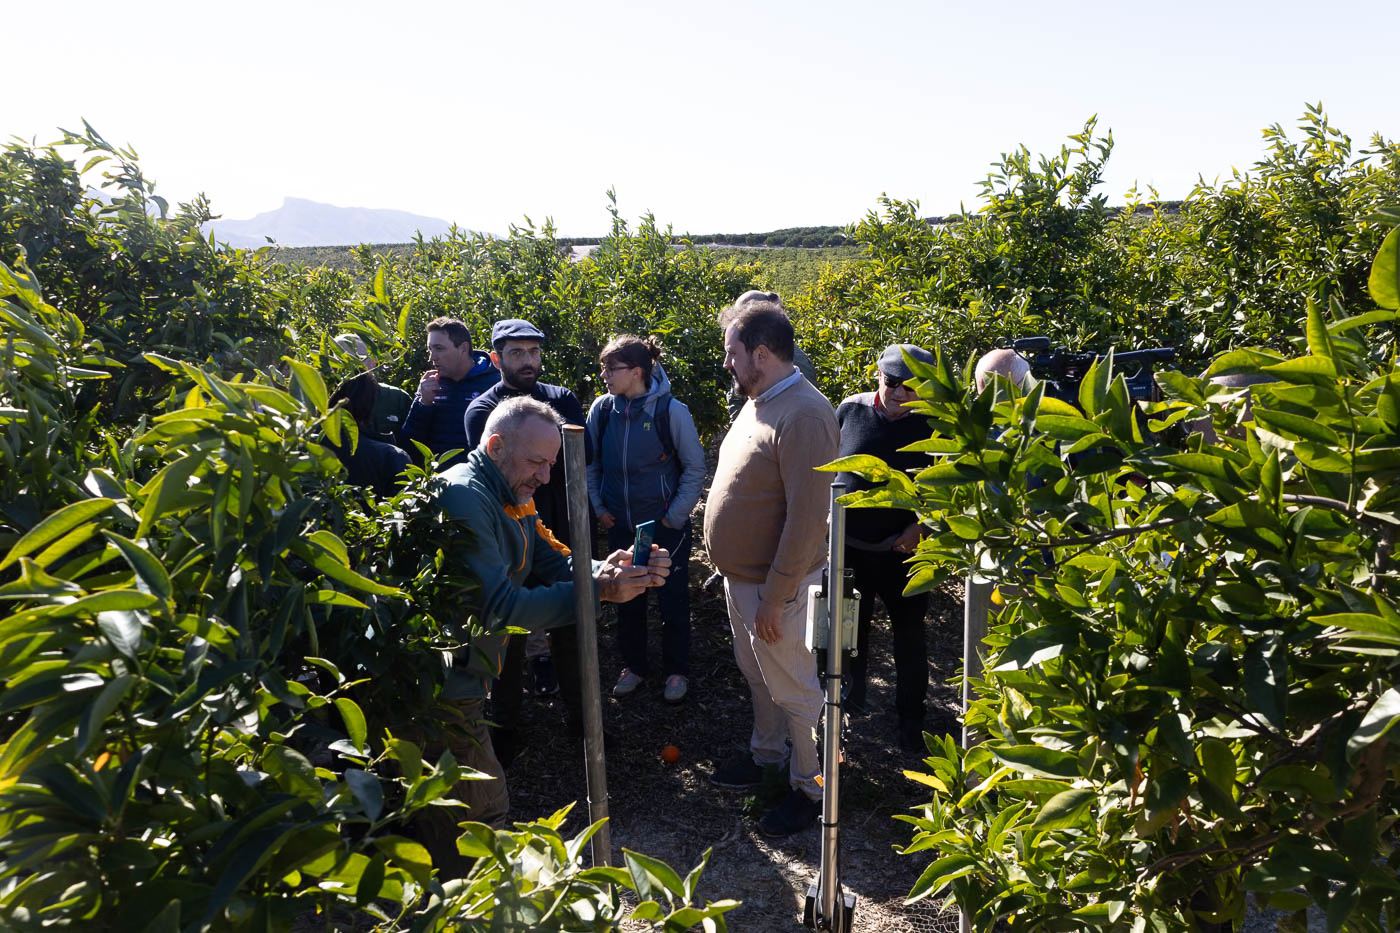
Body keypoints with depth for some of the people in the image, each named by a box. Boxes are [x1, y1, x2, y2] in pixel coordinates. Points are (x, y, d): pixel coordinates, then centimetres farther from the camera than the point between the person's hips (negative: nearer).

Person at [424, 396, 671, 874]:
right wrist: (598, 590, -31)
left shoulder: (512, 499, 10)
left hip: (461, 677, 10)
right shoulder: (464, 498, -23)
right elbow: (497, 606, -30)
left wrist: (615, 571, -16)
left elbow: (555, 566, 3)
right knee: (483, 809, 2)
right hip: (442, 684, -10)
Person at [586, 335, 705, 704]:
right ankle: (634, 665, 37)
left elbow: (695, 468, -8)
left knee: (673, 601, 9)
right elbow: (591, 464, 7)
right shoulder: (602, 408, -6)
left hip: (666, 525, -3)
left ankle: (676, 671, 30)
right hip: (620, 525, 4)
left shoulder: (671, 410, -17)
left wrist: (675, 516, -9)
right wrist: (598, 508, 2)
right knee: (627, 600, 16)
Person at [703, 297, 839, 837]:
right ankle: (765, 754, 45)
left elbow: (807, 519, -26)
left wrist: (774, 599, -22)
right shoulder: (759, 401, 5)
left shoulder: (803, 415, -25)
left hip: (773, 587, -9)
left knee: (793, 690, 9)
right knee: (757, 676, 25)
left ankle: (811, 788, 28)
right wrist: (732, 572, 15)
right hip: (740, 576, 9)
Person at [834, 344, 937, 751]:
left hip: (903, 549, -1)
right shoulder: (852, 409, -6)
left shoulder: (930, 425, -9)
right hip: (850, 545, 2)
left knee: (910, 634, 8)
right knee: (852, 627, 19)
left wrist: (920, 526, -13)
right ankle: (853, 693, 42)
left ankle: (911, 717, 26)